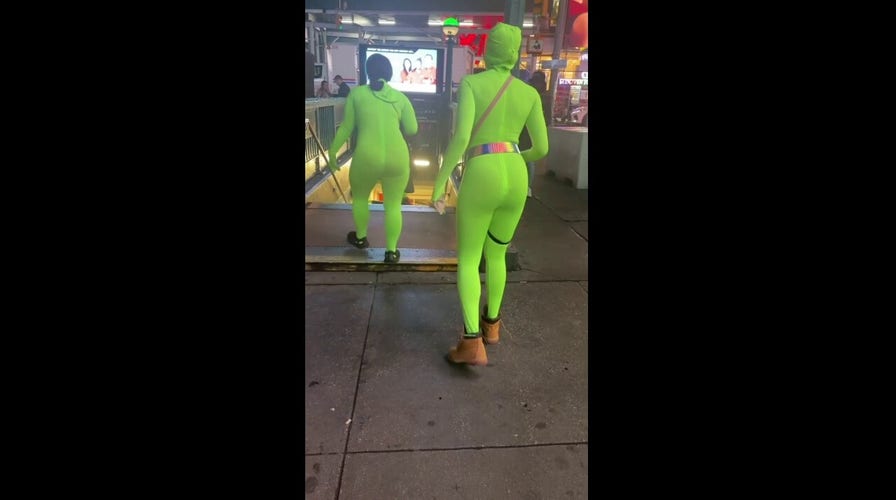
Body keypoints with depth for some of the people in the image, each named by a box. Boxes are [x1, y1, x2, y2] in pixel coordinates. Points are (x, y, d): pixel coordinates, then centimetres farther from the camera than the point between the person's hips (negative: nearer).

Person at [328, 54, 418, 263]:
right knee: (393, 205, 14)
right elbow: (412, 129, 6)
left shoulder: (357, 93, 6)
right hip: (397, 158, 1)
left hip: (366, 157, 0)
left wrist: (333, 150, 19)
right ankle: (391, 251, 19)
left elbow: (347, 127, 8)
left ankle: (360, 237, 43)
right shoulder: (400, 97, 8)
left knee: (360, 197, 25)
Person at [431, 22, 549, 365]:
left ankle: (472, 343, -3)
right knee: (496, 254, 24)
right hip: (515, 179, 5)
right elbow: (542, 148, 11)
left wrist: (439, 183, -8)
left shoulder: (471, 83, 0)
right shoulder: (530, 93, 12)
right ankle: (491, 323, 35)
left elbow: (461, 136, -14)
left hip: (480, 178, -4)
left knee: (467, 259, 7)